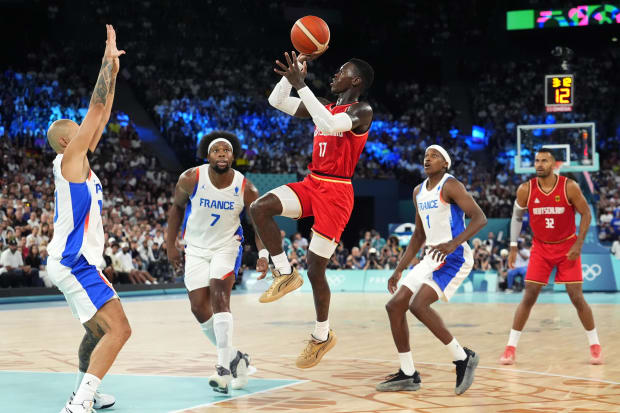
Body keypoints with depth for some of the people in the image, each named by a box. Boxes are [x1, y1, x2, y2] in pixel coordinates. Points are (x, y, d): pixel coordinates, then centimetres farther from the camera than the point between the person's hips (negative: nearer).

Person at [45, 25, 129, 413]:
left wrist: (114, 72, 17)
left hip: (76, 261, 11)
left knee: (98, 331, 23)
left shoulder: (79, 161, 15)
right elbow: (96, 108, -13)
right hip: (74, 261, -11)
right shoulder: (69, 159, -9)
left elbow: (102, 116, 19)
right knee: (119, 329, -19)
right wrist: (108, 62, -7)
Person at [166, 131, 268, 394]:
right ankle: (234, 357, 16)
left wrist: (263, 254, -18)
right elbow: (177, 207, 3)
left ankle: (224, 368, -21)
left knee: (219, 296, -23)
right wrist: (171, 245, 3)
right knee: (199, 307, -2)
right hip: (196, 248, 3)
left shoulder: (246, 189, -16)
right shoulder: (191, 179, -15)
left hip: (227, 246, -2)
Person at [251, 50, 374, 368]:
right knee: (260, 208, -21)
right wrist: (298, 64, 5)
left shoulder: (361, 111, -9)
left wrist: (301, 84, -30)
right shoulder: (325, 107, 14)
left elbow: (329, 125, -30)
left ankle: (322, 336, 17)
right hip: (311, 184, 7)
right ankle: (285, 273, -4)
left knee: (315, 269, -3)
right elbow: (276, 101, 14)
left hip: (335, 193, -7)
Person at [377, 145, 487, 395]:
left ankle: (463, 358, -10)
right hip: (432, 257, 9)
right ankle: (407, 375, 11)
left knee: (418, 305, -24)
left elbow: (479, 218, -20)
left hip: (454, 257, -9)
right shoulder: (419, 192, 15)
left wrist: (453, 243, -34)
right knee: (394, 306, 3)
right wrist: (399, 270, 18)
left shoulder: (450, 185, -10)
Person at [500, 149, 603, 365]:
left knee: (577, 298, -4)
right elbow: (517, 217, 4)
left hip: (567, 248, -1)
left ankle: (595, 345, 12)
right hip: (540, 248, 1)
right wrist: (513, 247, 0)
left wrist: (578, 244, -13)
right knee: (528, 297, -5)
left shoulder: (569, 187, -17)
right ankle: (511, 347, 1)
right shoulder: (525, 190, -11)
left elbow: (586, 214, -6)